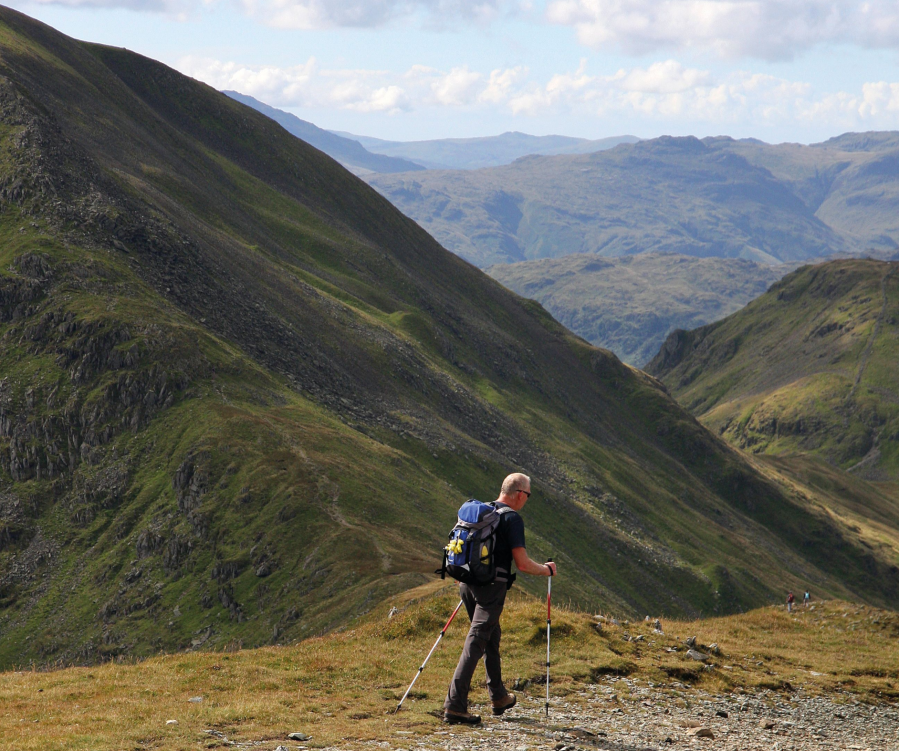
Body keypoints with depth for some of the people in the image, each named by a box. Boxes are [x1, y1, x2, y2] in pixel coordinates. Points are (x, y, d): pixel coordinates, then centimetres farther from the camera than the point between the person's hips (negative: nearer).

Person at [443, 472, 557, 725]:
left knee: (492, 637, 22)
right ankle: (455, 705, -15)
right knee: (476, 643, -9)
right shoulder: (511, 518, -10)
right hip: (491, 586, -8)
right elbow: (522, 564, -14)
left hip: (467, 582, 8)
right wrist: (547, 570, 4)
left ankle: (499, 697, 33)